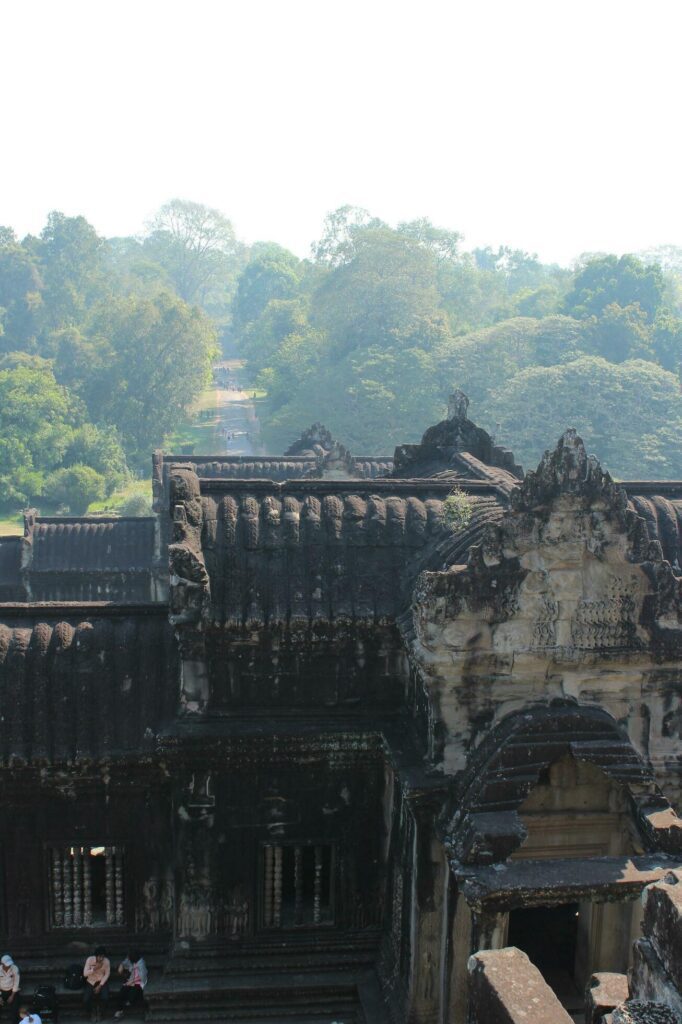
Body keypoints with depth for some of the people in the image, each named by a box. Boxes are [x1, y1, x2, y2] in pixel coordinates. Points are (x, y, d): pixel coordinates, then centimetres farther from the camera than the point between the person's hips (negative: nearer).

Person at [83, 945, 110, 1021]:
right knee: (86, 999, -24)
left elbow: (107, 974, -8)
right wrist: (95, 968, -37)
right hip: (91, 982, 0)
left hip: (102, 981, 0)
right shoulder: (90, 959, -21)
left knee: (105, 997, -27)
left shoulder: (107, 961, -18)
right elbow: (85, 974, -21)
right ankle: (93, 1011, 10)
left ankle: (99, 1010, 7)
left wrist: (100, 986, -18)